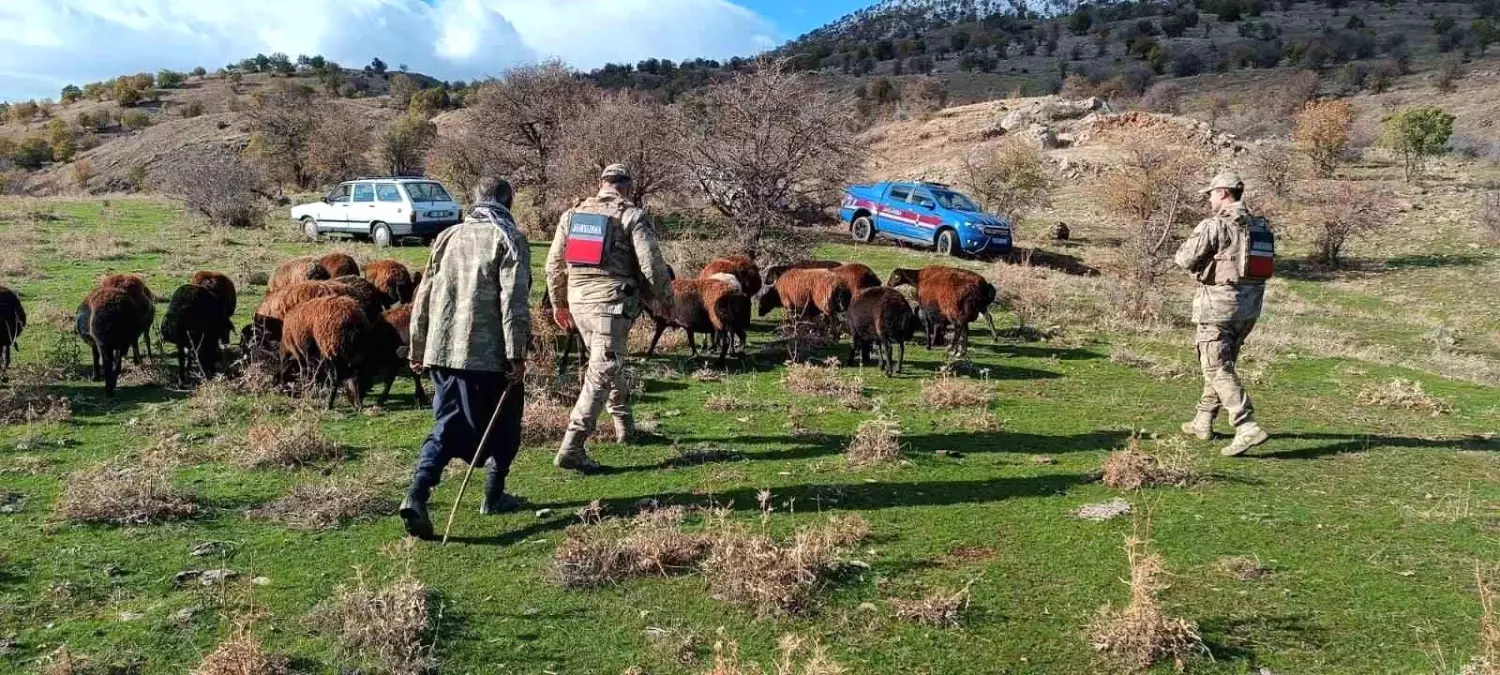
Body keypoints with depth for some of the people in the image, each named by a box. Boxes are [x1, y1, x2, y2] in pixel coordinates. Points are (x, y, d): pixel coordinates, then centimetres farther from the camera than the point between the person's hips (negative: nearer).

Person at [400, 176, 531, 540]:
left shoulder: (448, 237, 13)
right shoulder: (509, 240, -3)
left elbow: (424, 297, 15)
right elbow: (513, 302, -13)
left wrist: (418, 349, 22)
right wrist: (517, 355, -12)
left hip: (442, 350, 5)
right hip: (489, 353, -5)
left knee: (447, 426, 9)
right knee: (503, 424, 15)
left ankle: (417, 494, -10)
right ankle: (494, 496, 24)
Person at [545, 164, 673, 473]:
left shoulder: (573, 213, 13)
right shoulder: (632, 215, -3)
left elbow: (554, 263, 15)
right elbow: (651, 263, -8)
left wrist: (558, 302, 26)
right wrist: (665, 298, 7)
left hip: (577, 300, 6)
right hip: (612, 300, -6)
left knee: (608, 363, 24)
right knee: (602, 372, -6)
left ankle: (624, 427, 37)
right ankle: (571, 449, -13)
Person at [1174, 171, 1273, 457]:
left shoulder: (1214, 226, -14)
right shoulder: (1261, 227, 9)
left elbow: (1185, 260, -12)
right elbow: (1266, 264, 13)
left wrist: (1187, 245, 9)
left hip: (1218, 304, -8)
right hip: (1250, 307, 8)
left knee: (1218, 369, -5)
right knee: (1221, 364, 19)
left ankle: (1248, 428, -15)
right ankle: (1203, 422, 29)